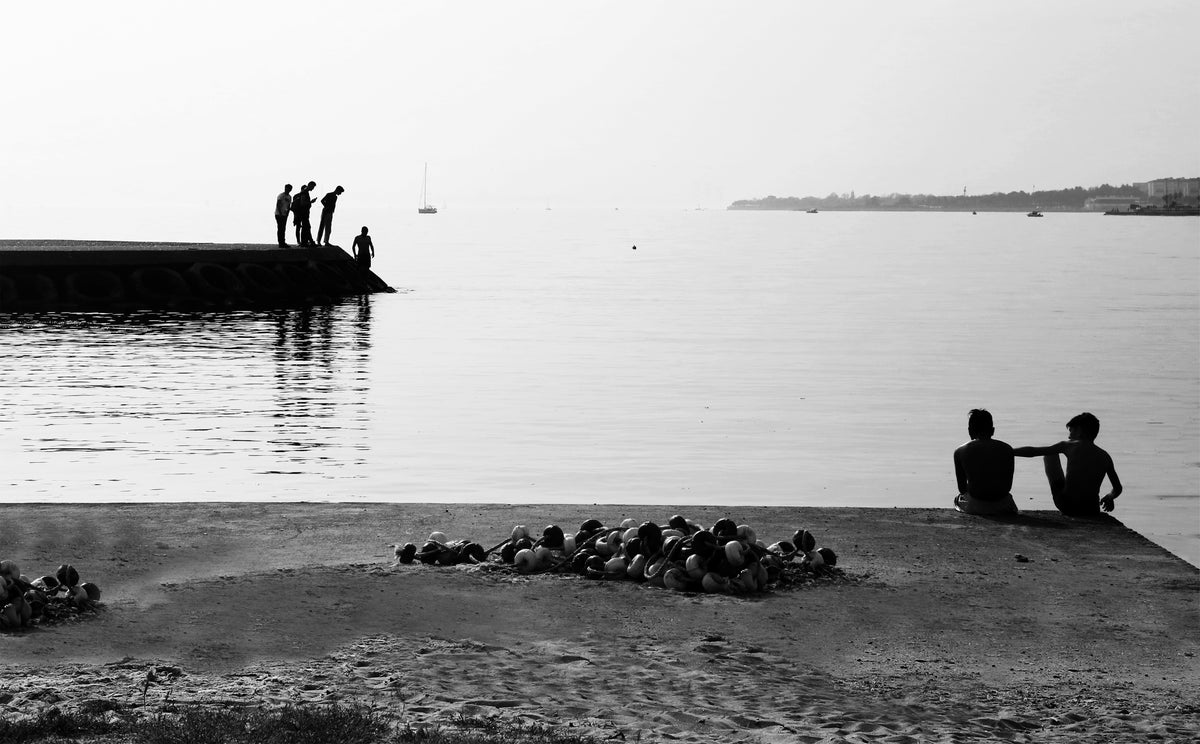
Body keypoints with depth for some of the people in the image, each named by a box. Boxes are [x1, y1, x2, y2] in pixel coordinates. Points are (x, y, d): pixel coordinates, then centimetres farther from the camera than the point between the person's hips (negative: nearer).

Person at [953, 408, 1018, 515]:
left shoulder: (960, 451, 2)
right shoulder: (1006, 449, 6)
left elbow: (962, 488, 6)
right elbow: (1008, 486, 8)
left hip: (975, 506, -1)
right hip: (1001, 506, 1)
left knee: (958, 498, 33)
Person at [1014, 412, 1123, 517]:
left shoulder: (1069, 445, -1)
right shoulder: (1104, 456, 7)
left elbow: (1032, 451, 0)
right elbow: (1118, 489, 11)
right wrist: (1109, 498, 30)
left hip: (1066, 506, -3)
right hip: (1091, 511, 3)